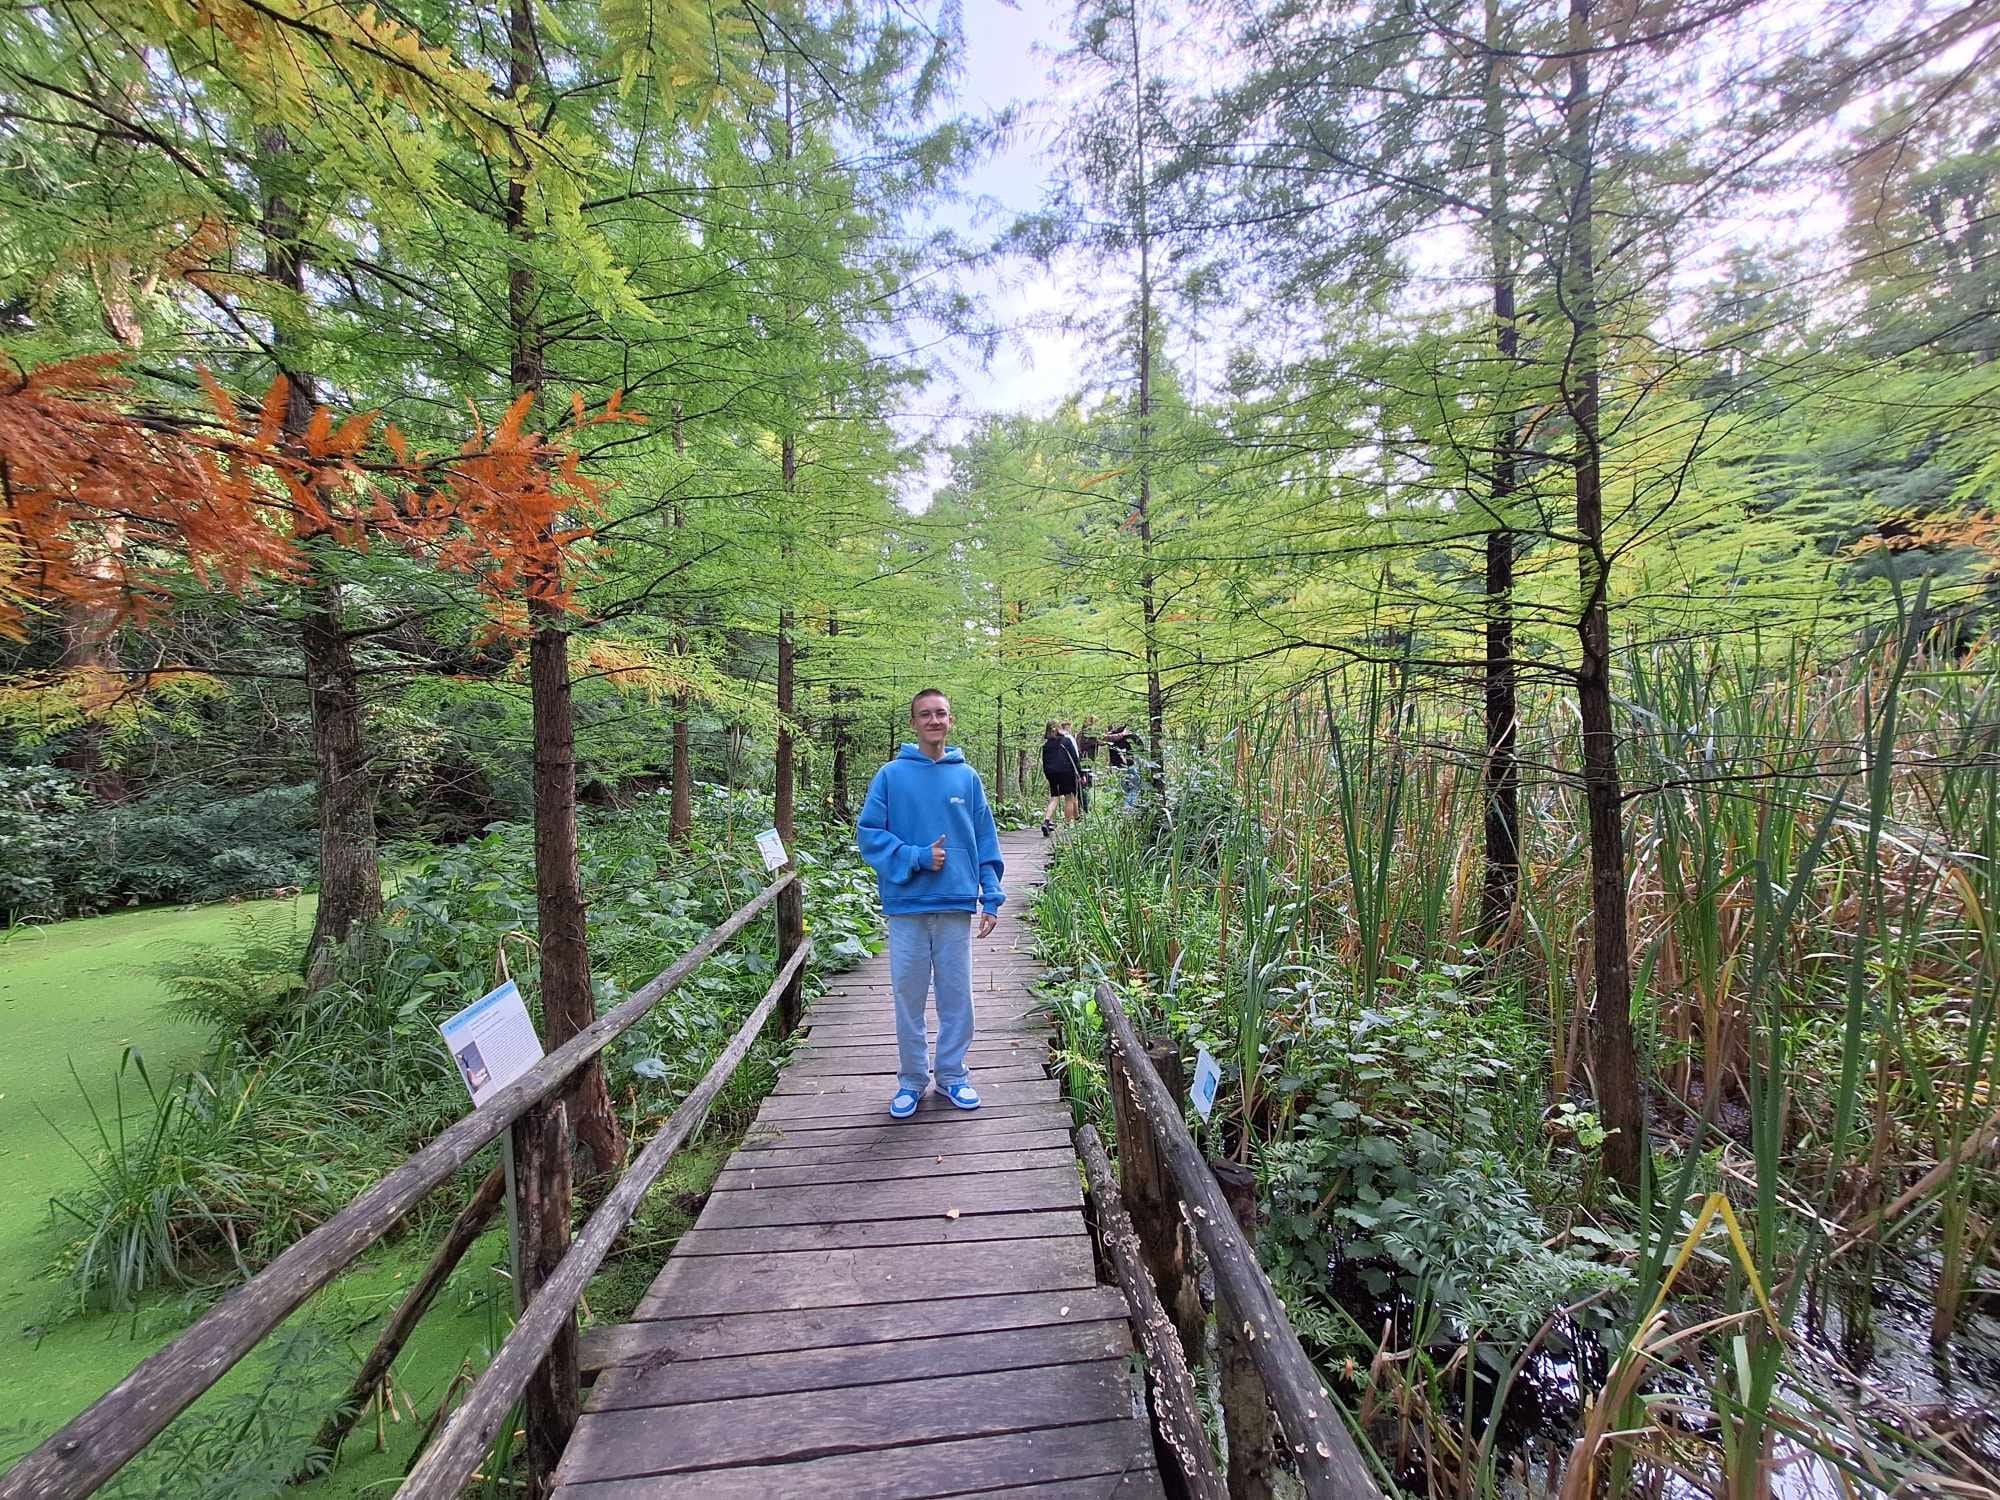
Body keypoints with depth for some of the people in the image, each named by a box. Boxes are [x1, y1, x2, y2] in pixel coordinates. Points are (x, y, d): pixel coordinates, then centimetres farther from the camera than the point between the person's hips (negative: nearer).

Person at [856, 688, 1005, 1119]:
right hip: (906, 904, -1)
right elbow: (868, 832, -4)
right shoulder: (891, 775, -1)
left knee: (956, 995, 10)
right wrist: (917, 857, -14)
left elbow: (986, 842, 7)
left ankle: (953, 1074, 28)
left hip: (957, 905, 1)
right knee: (908, 996, 9)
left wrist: (992, 897, 1)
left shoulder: (967, 777, 5)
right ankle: (911, 1079, 26)